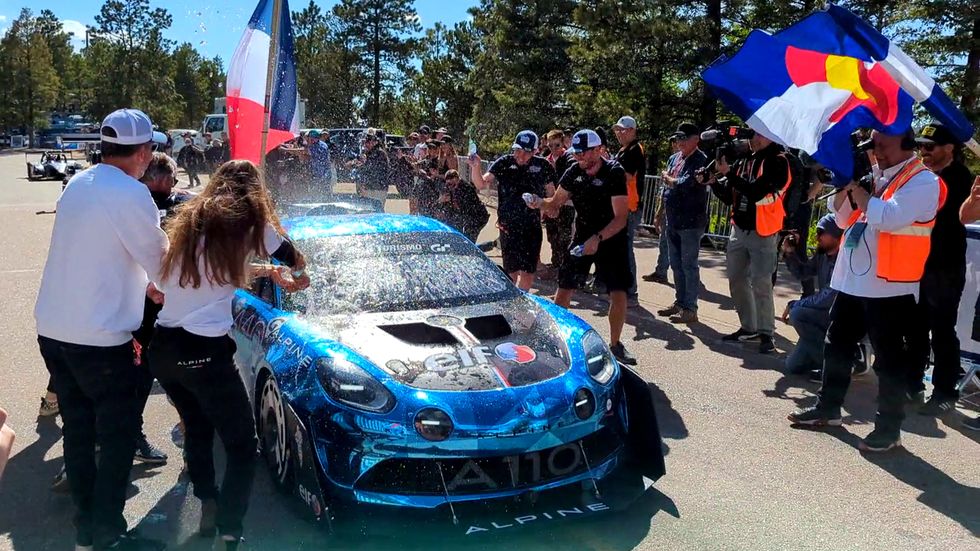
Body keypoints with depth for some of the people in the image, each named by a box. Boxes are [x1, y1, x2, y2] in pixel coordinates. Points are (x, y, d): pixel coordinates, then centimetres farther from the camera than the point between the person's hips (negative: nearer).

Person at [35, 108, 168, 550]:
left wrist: (142, 285, 22)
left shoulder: (78, 184, 9)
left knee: (78, 430, 16)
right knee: (119, 435, 4)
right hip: (99, 338, -8)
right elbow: (161, 263, -8)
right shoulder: (131, 194, -15)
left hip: (52, 330, 8)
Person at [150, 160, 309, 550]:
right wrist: (293, 275, 37)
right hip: (203, 352, -6)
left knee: (197, 428, 27)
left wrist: (266, 271, 33)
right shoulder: (251, 225, -1)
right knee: (242, 446, 5)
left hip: (162, 348, 7)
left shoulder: (188, 221, 13)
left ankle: (208, 507, 34)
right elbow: (296, 261, 14)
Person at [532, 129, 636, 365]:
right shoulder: (574, 172, -4)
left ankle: (615, 344, 9)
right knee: (564, 288, 0)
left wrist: (598, 238, -35)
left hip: (611, 239, -4)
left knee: (618, 293, -9)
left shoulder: (614, 173, -19)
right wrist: (540, 203, -17)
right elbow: (555, 202, 6)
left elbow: (621, 218, -23)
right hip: (582, 237, 4)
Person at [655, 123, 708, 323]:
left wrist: (668, 179, -5)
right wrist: (662, 213, 11)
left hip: (691, 221, -8)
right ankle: (680, 302, 25)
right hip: (672, 220, 8)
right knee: (676, 264, 14)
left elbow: (686, 183, -22)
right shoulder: (675, 158, 15)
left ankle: (690, 309, 1)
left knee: (689, 265, -4)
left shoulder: (701, 160, -11)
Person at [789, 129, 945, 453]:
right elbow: (842, 218, 16)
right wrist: (846, 182, 1)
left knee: (889, 358, 0)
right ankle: (828, 408, 29)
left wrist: (856, 186, -15)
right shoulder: (874, 175, 15)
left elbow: (888, 218, -25)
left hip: (889, 287, -8)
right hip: (852, 281, 8)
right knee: (837, 346, 16)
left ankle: (889, 428, 9)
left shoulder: (922, 181, -9)